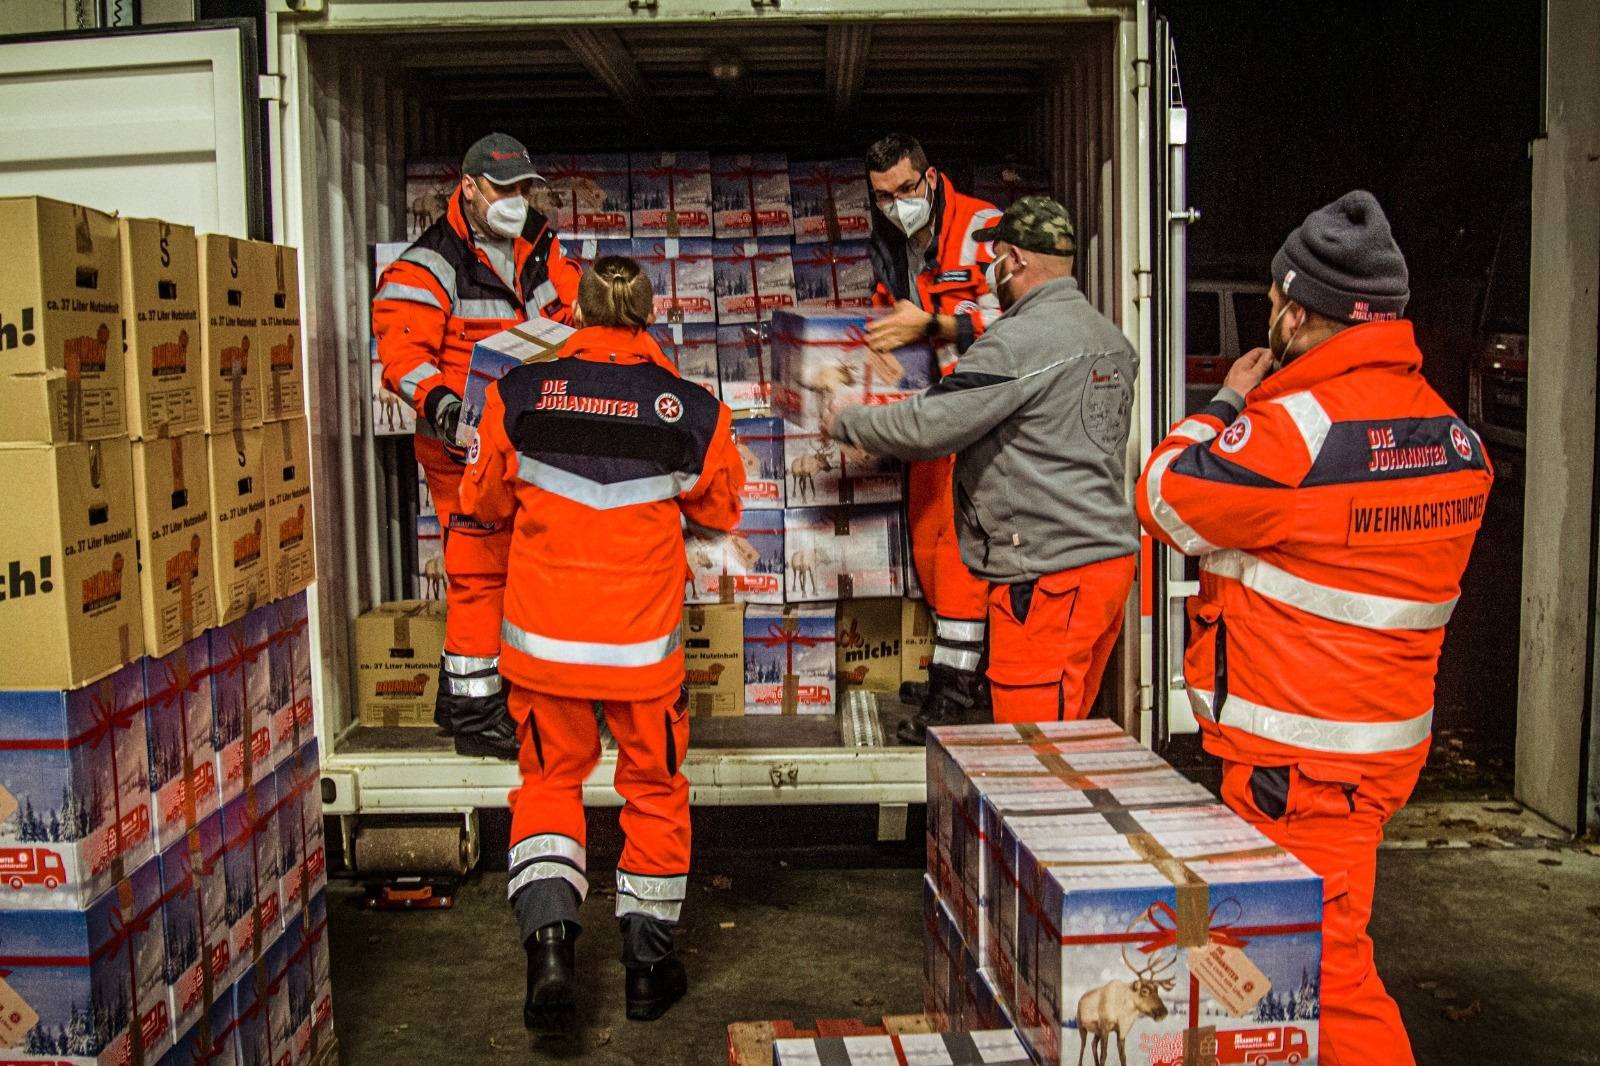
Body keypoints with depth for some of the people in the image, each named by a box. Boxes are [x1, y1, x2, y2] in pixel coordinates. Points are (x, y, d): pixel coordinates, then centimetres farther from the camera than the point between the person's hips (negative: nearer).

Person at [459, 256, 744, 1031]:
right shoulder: (693, 412, -7)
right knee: (654, 790, 16)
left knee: (549, 781, 18)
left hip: (544, 637, 1)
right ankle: (649, 965, 25)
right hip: (643, 643, 0)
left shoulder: (519, 396, -5)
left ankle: (549, 944, 0)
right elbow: (722, 509, 10)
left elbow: (484, 501, 9)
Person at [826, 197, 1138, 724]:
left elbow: (926, 428, -17)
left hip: (1048, 580, -10)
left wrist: (843, 421, 1)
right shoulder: (1112, 339, 15)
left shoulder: (1019, 343, -16)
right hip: (1112, 559, 10)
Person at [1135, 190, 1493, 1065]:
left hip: (1298, 761, -9)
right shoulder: (1454, 438, 5)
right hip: (1391, 734, 9)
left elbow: (1168, 500, -7)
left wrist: (1226, 403, 6)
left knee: (1325, 973, -1)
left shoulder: (1292, 428, -22)